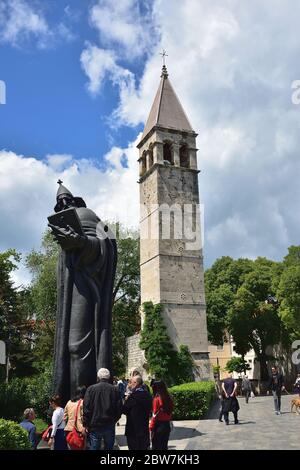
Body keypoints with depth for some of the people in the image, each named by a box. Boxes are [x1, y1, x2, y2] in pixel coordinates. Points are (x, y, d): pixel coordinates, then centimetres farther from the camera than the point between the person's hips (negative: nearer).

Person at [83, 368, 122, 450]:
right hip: (110, 425, 2)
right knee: (109, 447, 15)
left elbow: (86, 409, -8)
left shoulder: (91, 389, -7)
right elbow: (119, 409, 2)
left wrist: (86, 424, 0)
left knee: (93, 447, 5)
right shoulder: (115, 390, -2)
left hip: (95, 426, -2)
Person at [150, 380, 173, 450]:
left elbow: (155, 415, -14)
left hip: (158, 425, -6)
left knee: (156, 446, 5)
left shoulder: (157, 399, -14)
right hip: (167, 425, 6)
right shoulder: (168, 398, 2)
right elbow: (170, 412, 6)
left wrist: (151, 427, -7)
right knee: (164, 446, 17)